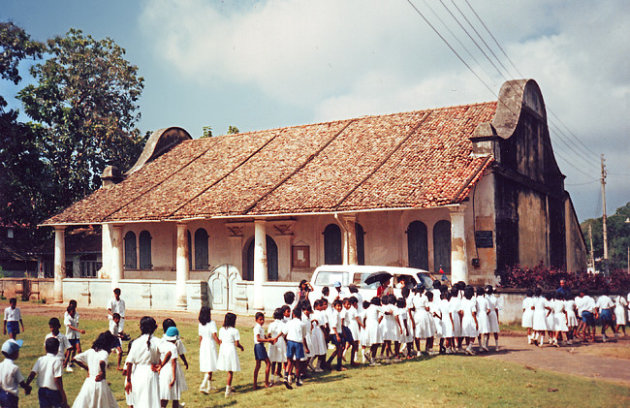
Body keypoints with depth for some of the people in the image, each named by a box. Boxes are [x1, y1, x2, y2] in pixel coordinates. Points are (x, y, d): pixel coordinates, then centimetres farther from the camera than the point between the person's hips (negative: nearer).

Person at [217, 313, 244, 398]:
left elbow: (220, 342, 9)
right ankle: (228, 391, 5)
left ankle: (229, 387, 34)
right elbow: (236, 344, -9)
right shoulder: (235, 331, -11)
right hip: (231, 350, -6)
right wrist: (241, 347, 10)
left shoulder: (221, 330, 5)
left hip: (222, 349, 6)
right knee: (230, 371, 4)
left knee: (229, 370, 21)